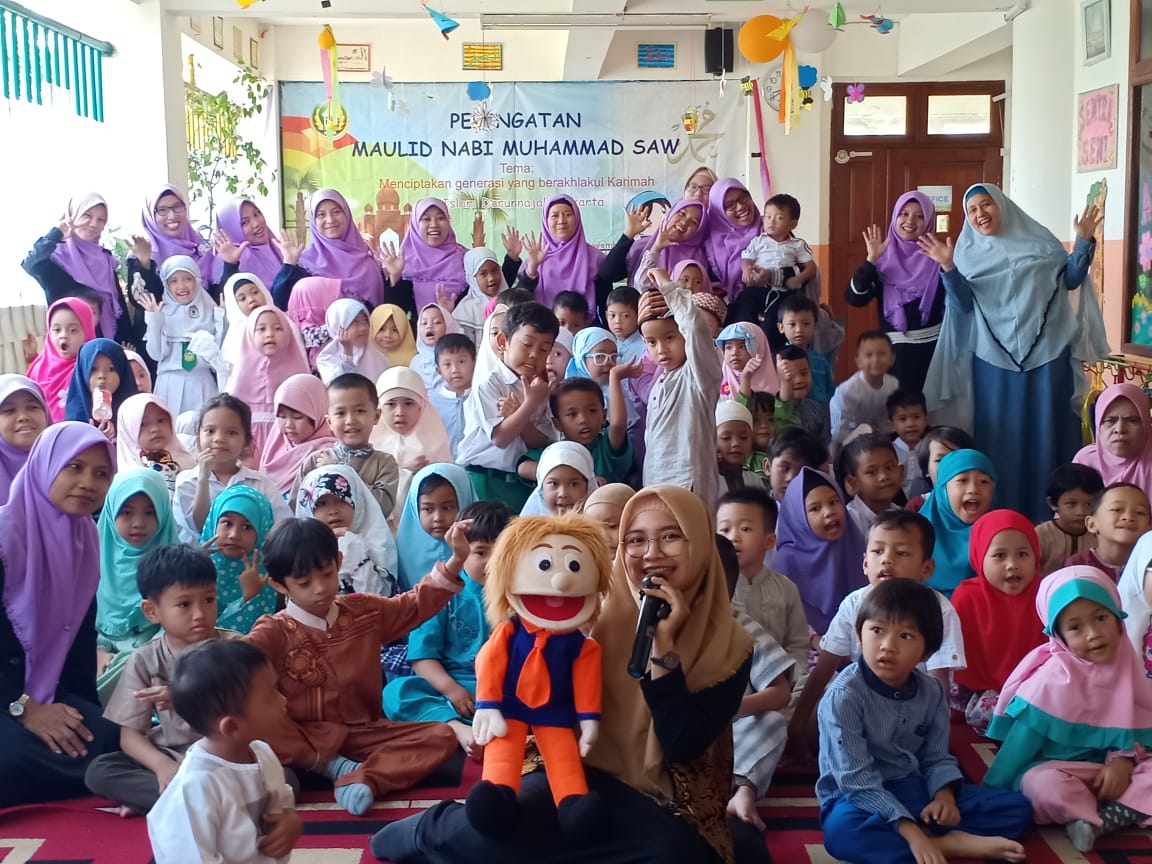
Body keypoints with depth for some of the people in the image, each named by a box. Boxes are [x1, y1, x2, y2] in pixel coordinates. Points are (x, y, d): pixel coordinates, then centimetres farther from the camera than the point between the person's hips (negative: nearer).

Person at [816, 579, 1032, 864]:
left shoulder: (931, 692, -1)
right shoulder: (844, 694, -20)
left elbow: (936, 758, 3)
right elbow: (857, 779, -23)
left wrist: (944, 795, -20)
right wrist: (909, 830, -30)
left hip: (914, 790, 6)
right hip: (858, 798, -6)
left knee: (1017, 807, -1)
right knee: (842, 831, -42)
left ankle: (936, 835, -20)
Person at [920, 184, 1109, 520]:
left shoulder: (1038, 240, 7)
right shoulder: (968, 252, 6)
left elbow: (1070, 279, 5)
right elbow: (962, 304, -5)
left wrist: (1084, 242, -7)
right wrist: (947, 268, -18)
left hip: (1047, 352, 0)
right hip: (994, 357, 0)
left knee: (1047, 431, 2)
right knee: (1000, 434, 3)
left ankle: (1048, 513, 10)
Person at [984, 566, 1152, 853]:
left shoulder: (1127, 668, 0)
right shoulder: (1054, 677, -14)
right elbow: (1024, 736, -11)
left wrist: (1123, 760, -16)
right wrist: (996, 791, -10)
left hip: (1110, 768, 5)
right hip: (1055, 767, -5)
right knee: (1042, 785, -37)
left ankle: (1097, 820, -25)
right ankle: (1127, 811, -20)